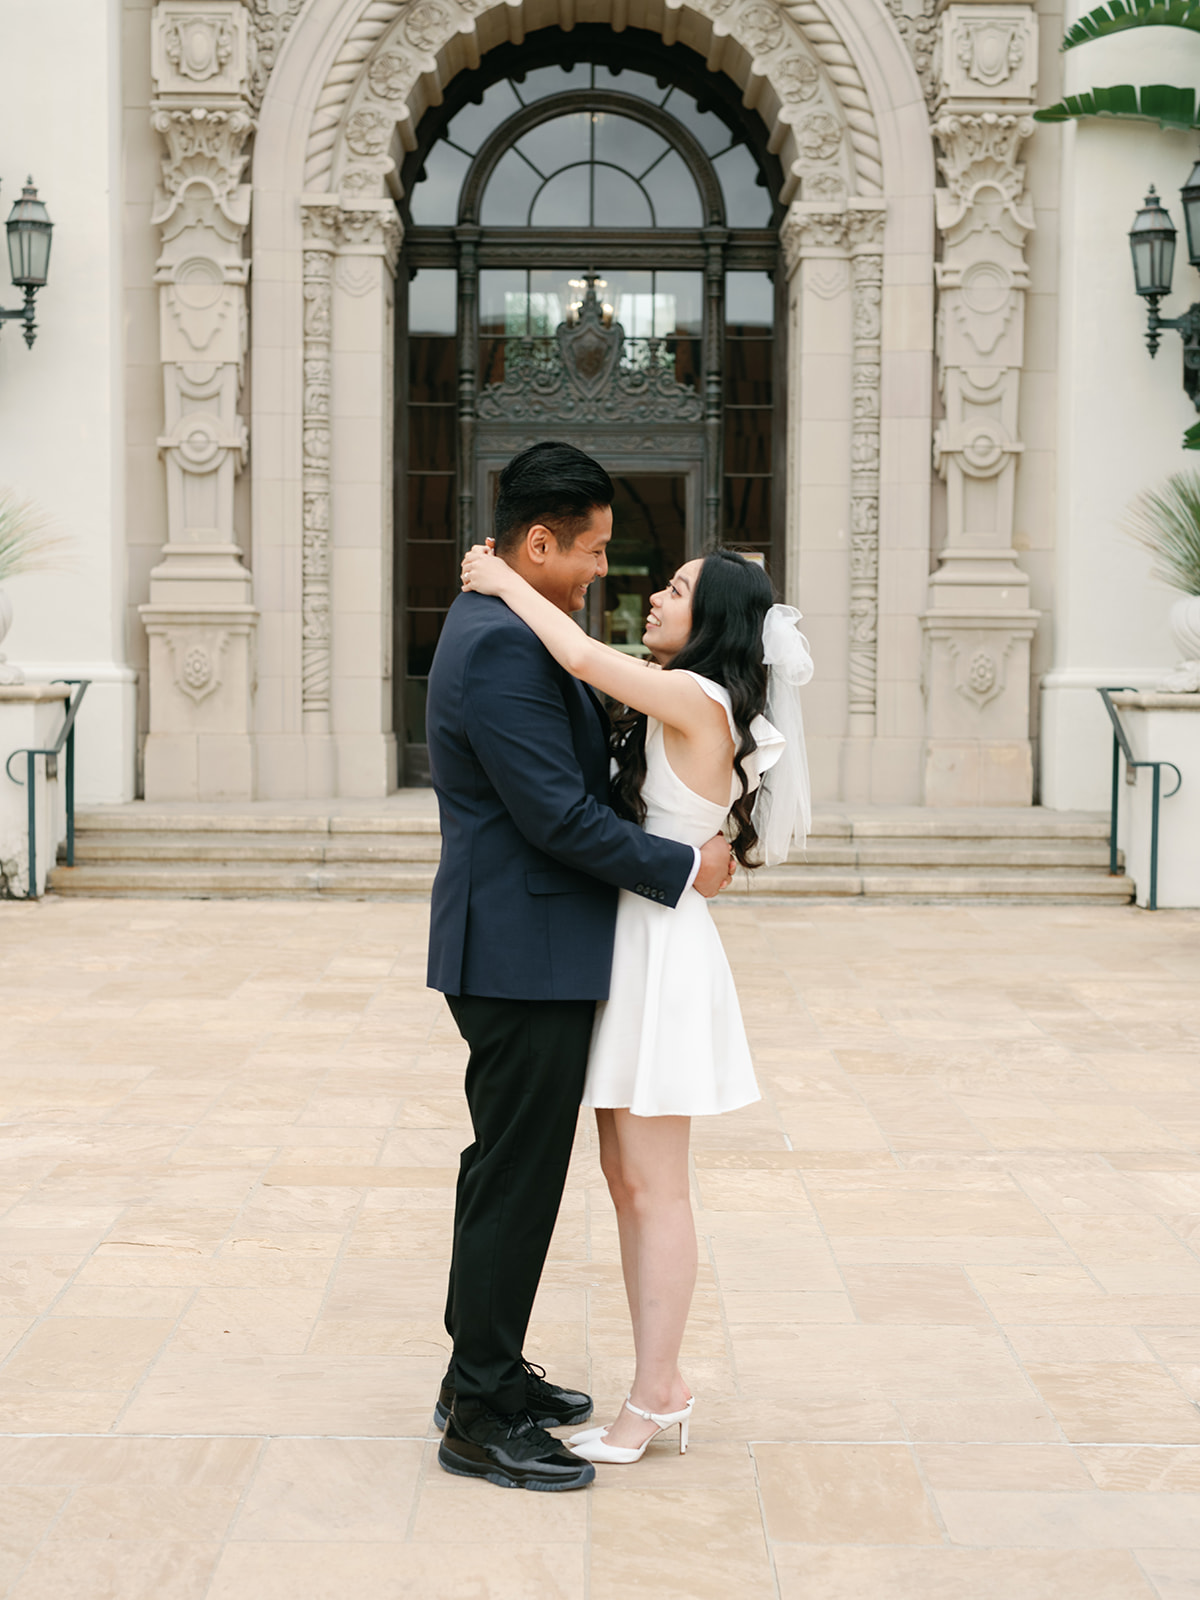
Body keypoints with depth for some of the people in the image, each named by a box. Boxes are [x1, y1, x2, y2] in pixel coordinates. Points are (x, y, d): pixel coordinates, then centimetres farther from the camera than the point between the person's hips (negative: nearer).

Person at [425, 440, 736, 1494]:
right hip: (525, 957, -11)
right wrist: (685, 871, -14)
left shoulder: (507, 632, 14)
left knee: (509, 1170, 18)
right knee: (516, 1181, -2)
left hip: (524, 949, 11)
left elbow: (579, 773, 17)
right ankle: (478, 1418, 8)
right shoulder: (500, 646, -20)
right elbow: (558, 815, -23)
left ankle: (487, 1369, 31)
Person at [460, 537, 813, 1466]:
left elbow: (584, 659, -24)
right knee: (625, 1178, 12)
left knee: (654, 1186, -3)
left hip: (660, 945, -10)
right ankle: (663, 1385, 20)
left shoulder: (700, 699, -16)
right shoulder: (680, 706, 13)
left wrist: (504, 581, -13)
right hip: (626, 940, 10)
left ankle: (654, 1399, 6)